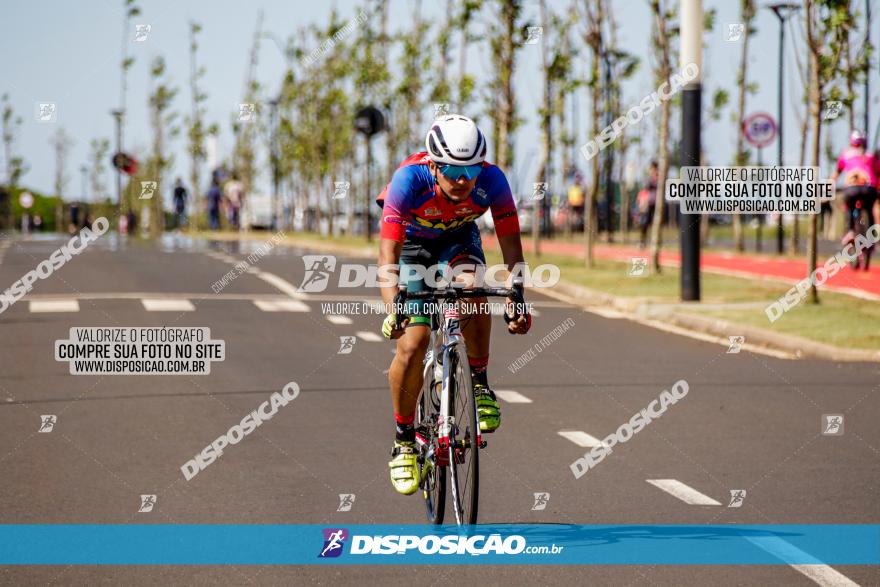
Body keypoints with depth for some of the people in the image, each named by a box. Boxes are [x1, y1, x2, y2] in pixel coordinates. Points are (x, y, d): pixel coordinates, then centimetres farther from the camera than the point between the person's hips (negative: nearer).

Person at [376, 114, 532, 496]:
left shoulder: (491, 180, -30)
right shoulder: (410, 179, -36)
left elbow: (511, 245, -26)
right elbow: (388, 253, -40)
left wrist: (516, 300, -40)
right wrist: (393, 308, -54)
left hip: (458, 238, 2)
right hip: (412, 242, -1)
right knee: (413, 342, -14)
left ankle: (479, 384, -13)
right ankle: (404, 439, 5)